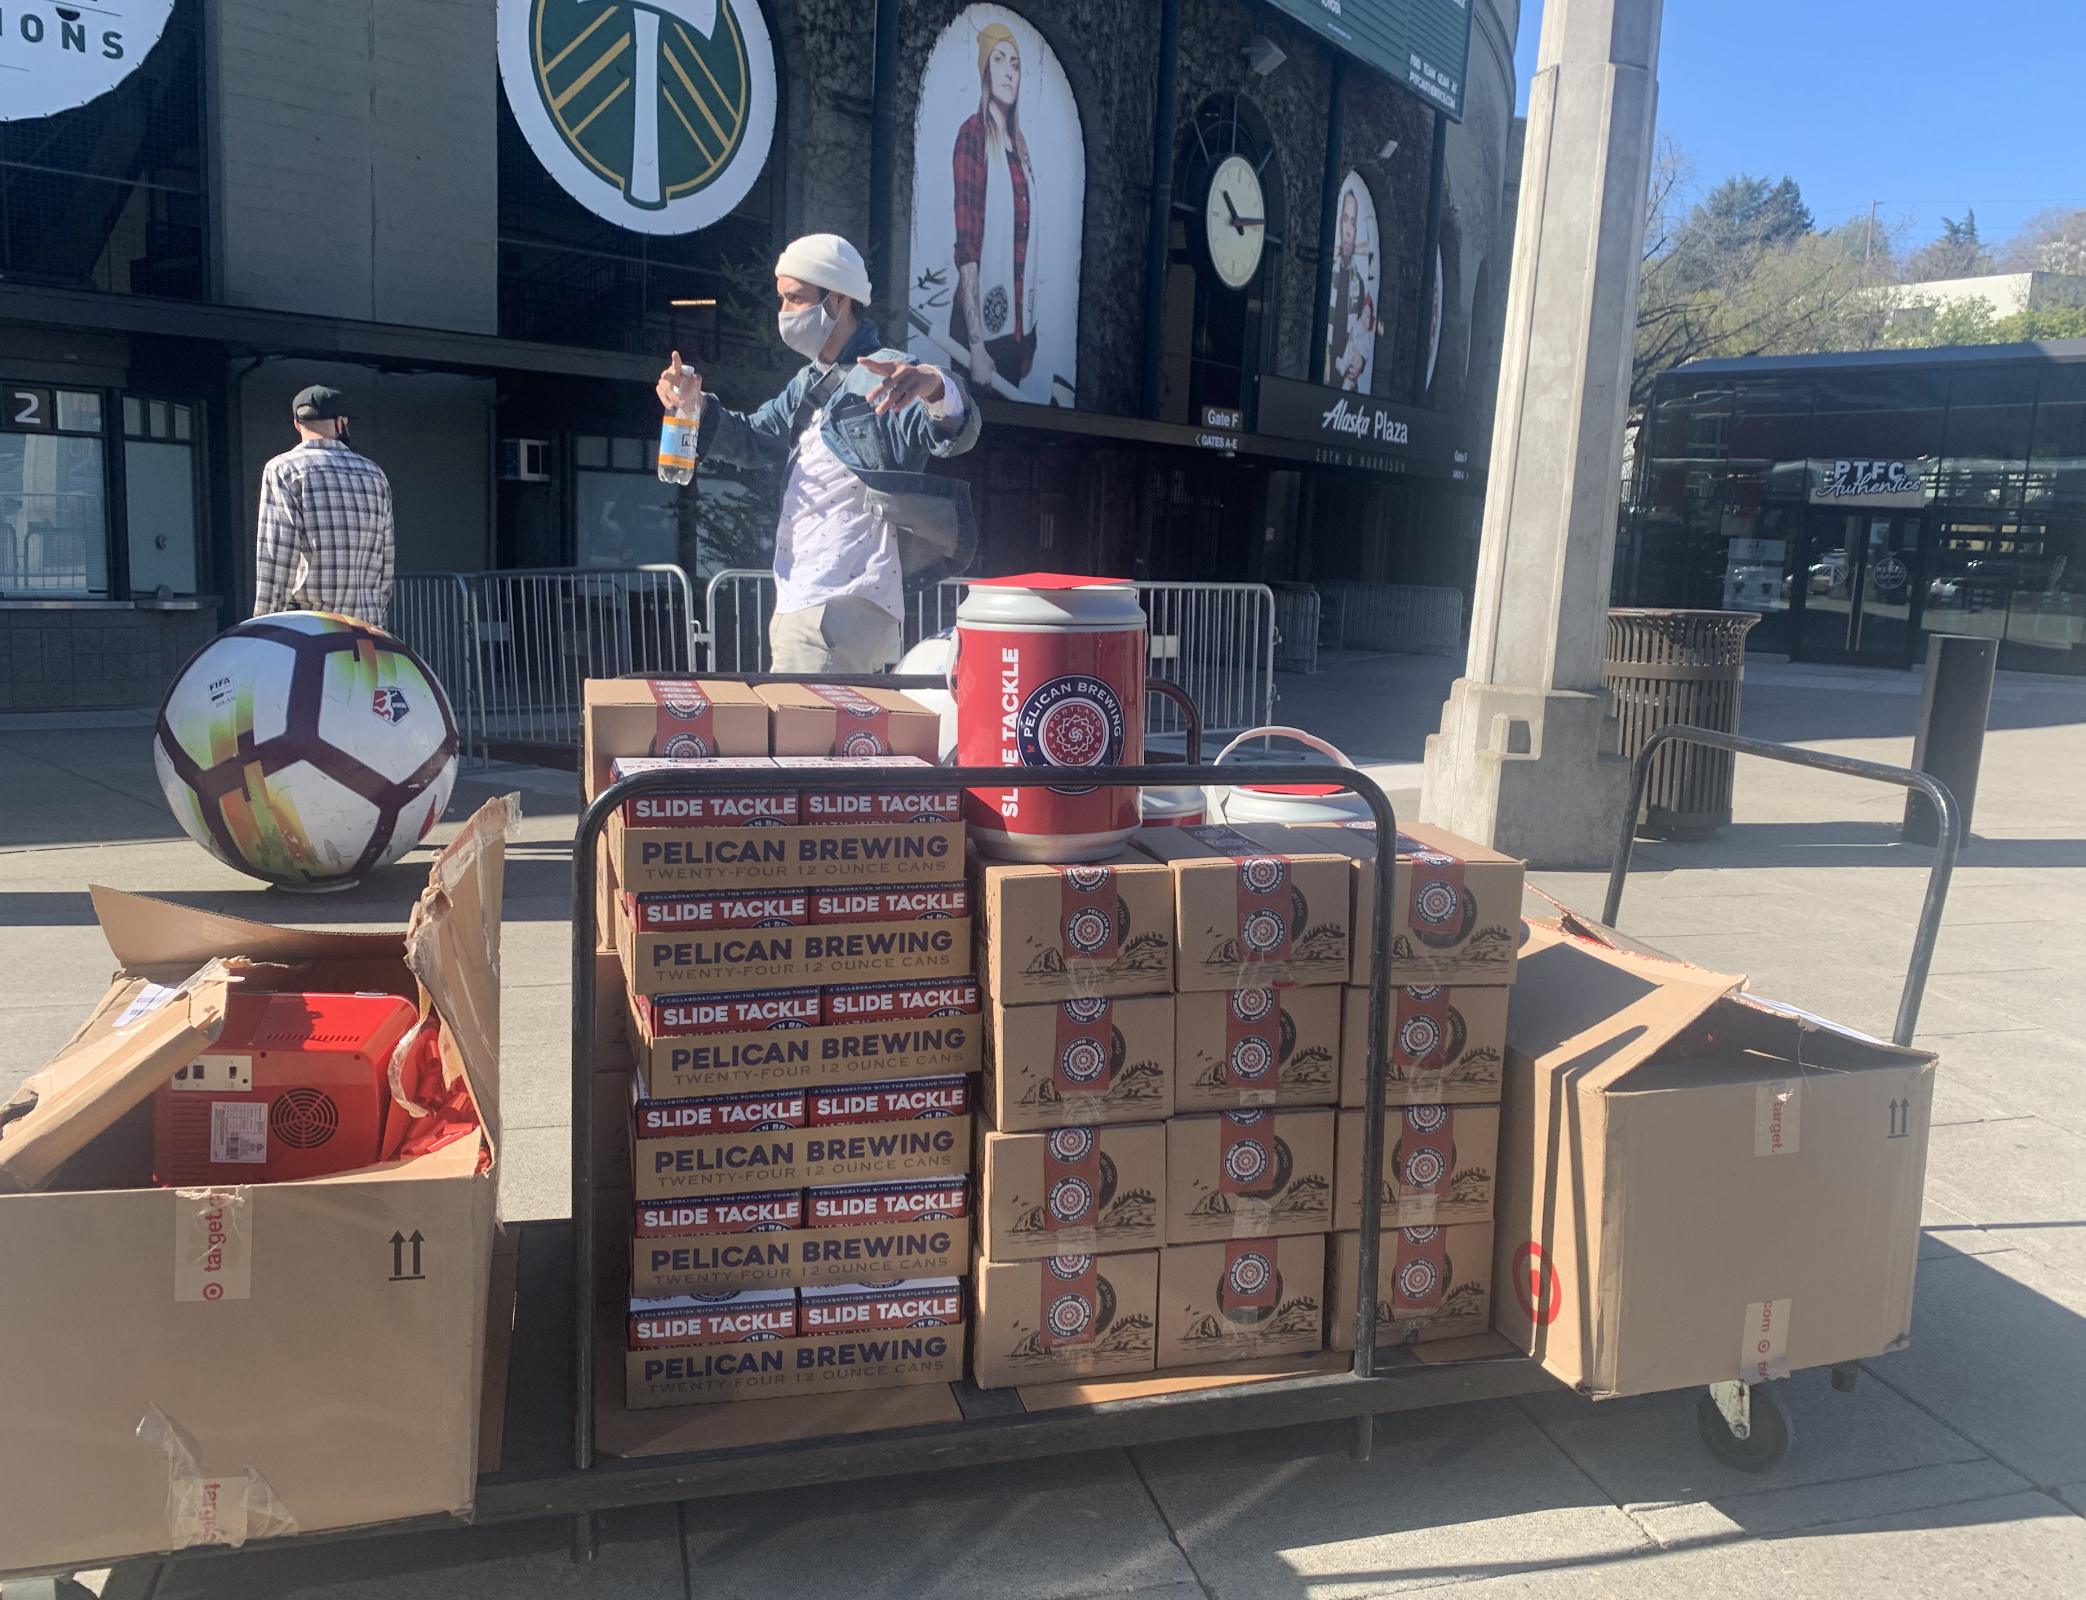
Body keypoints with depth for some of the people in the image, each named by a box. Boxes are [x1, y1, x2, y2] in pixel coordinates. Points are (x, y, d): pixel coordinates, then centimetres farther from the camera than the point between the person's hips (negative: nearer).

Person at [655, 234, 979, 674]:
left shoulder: (885, 377, -9)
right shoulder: (810, 383, 21)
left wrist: (935, 388, -49)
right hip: (797, 603, 10)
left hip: (847, 608, -10)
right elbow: (754, 439, 28)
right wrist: (695, 406, 8)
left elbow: (957, 435, -25)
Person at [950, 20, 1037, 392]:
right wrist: (976, 345, -24)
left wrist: (1031, 327, 14)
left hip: (1019, 322, 7)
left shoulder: (1020, 142, 14)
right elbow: (966, 245, -17)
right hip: (982, 324, -7)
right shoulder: (972, 136, -10)